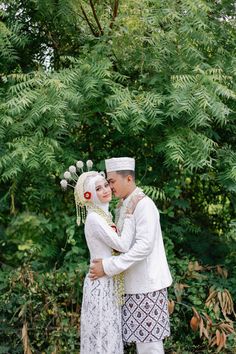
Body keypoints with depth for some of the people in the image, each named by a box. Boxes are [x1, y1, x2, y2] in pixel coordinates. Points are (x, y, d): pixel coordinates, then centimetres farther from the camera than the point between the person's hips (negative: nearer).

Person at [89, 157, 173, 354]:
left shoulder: (143, 204, -15)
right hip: (134, 284, 8)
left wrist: (108, 267, -22)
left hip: (147, 283, -8)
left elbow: (144, 246, -23)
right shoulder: (123, 206, 12)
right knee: (140, 337, 13)